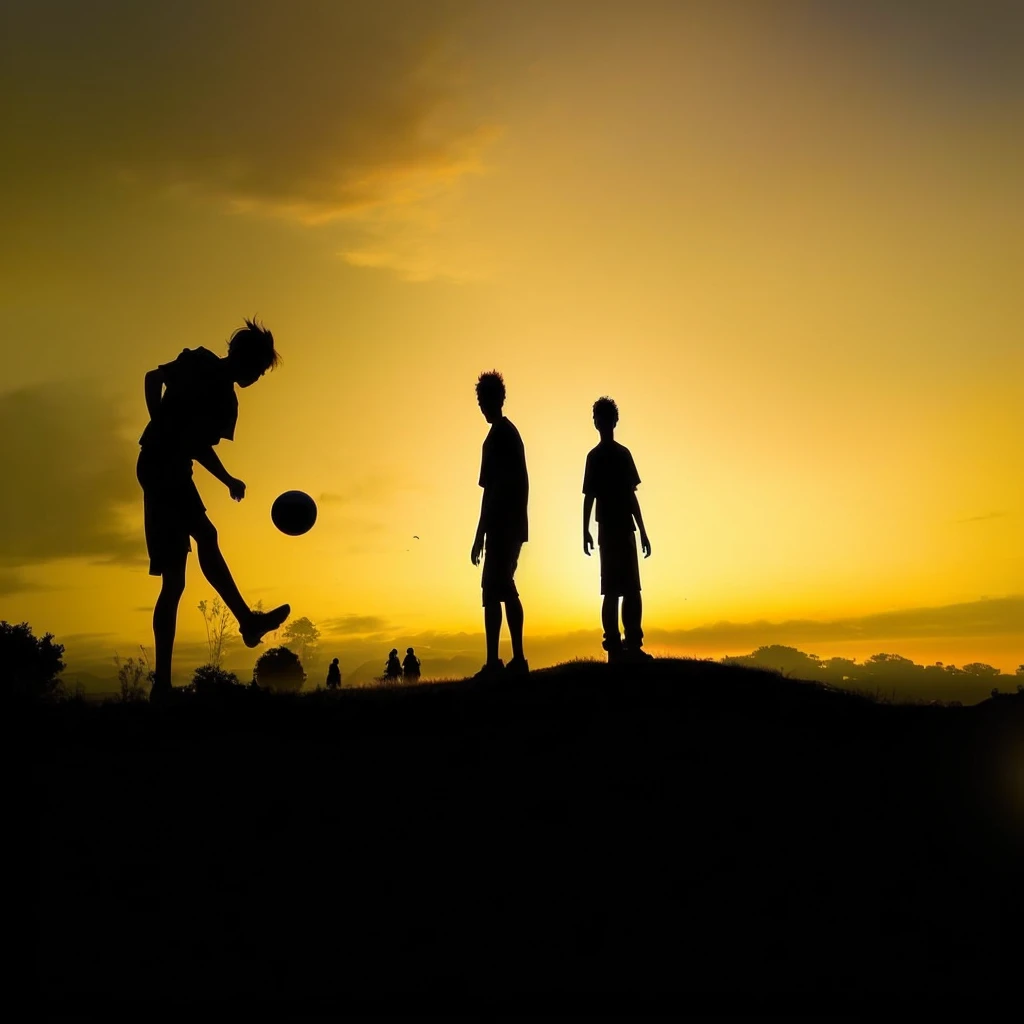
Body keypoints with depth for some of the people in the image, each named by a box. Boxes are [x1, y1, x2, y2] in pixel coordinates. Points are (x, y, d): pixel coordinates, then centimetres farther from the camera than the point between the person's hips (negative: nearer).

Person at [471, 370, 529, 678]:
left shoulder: (497, 436, -10)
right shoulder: (511, 433, 18)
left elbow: (492, 490, -17)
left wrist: (480, 534, -18)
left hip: (502, 526, -10)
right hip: (514, 524, 10)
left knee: (494, 590, -12)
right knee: (504, 589, 12)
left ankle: (494, 663, -15)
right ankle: (518, 659, 12)